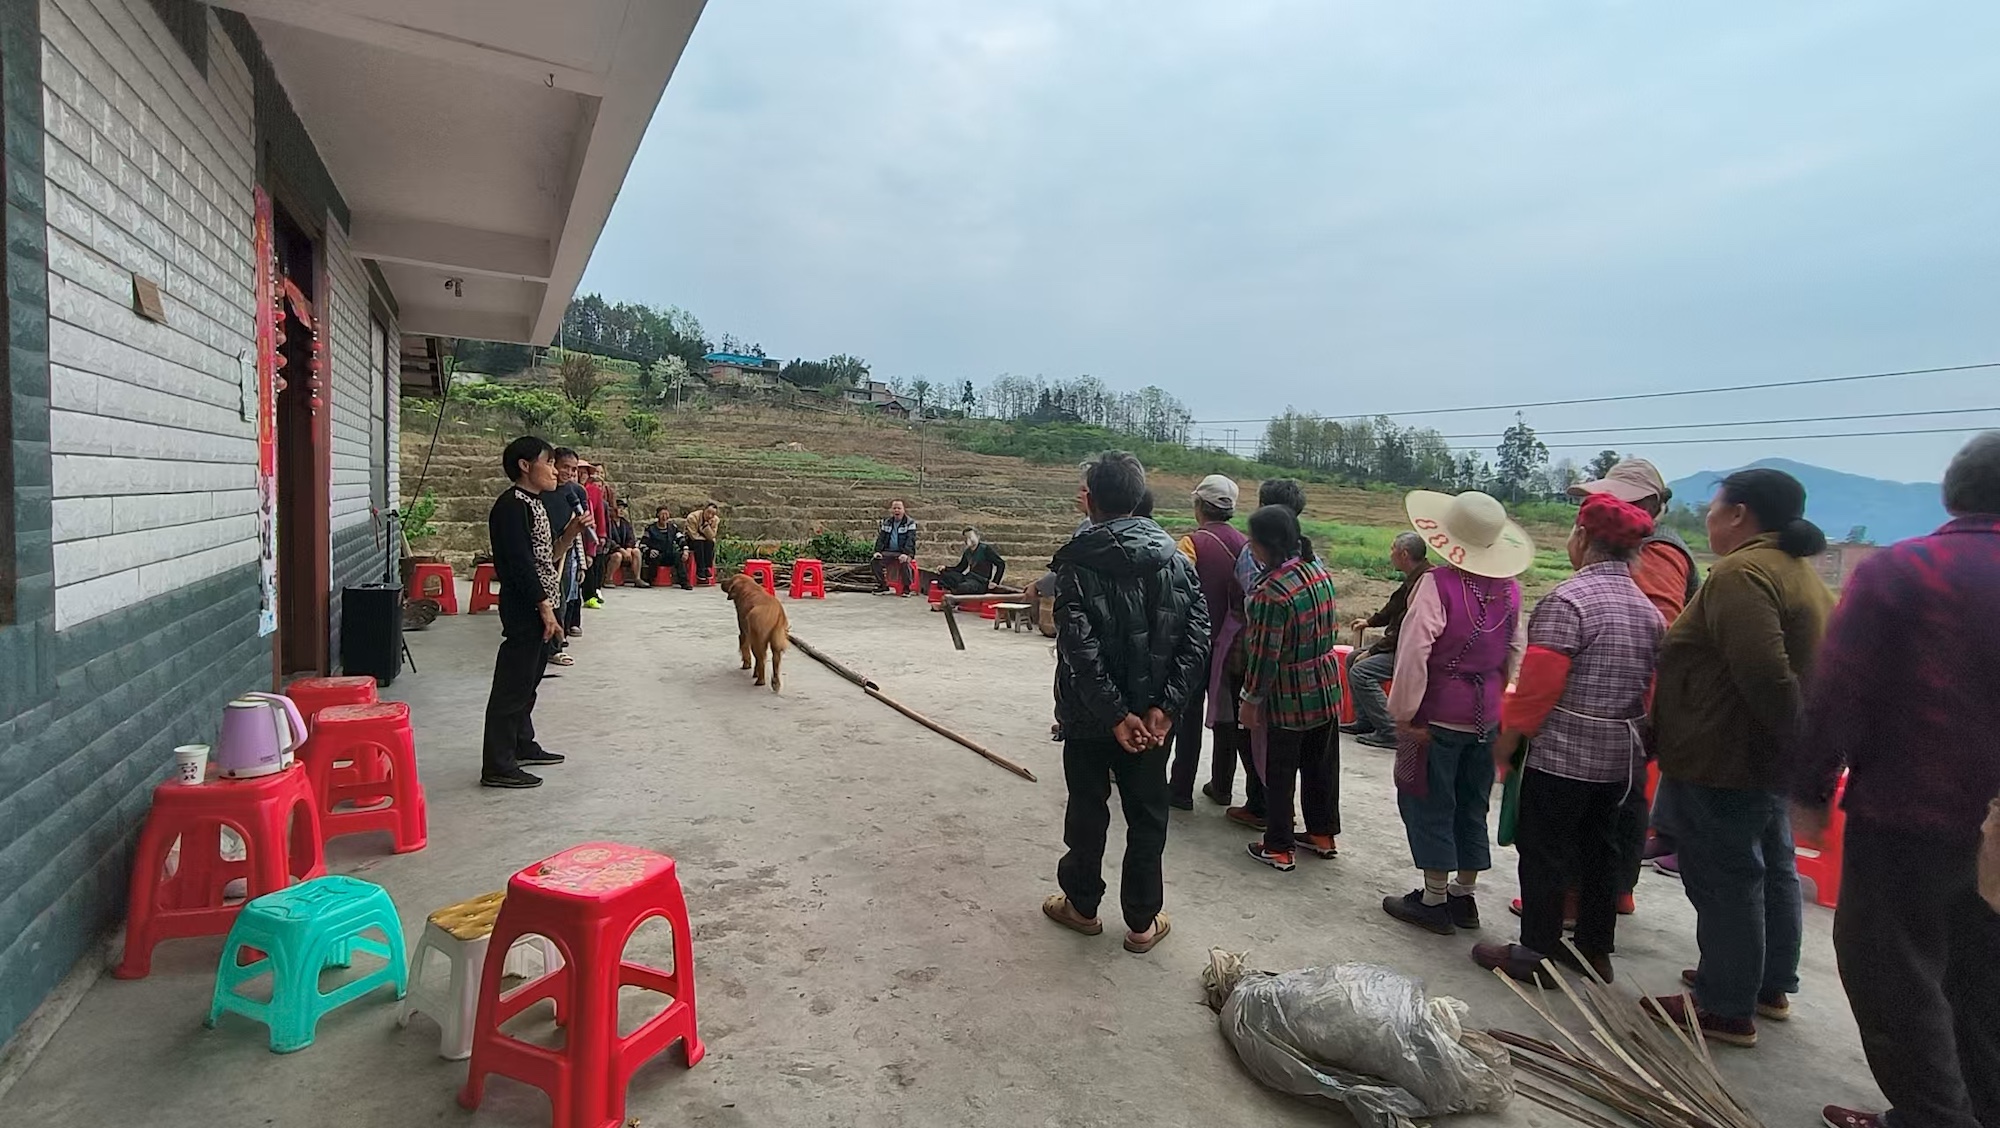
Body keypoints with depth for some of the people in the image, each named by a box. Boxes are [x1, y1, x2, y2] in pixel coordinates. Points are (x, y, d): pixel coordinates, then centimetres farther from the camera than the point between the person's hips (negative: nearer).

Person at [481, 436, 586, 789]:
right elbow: (520, 563, -21)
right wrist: (545, 608, -22)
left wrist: (572, 532, 5)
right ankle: (497, 766, 0)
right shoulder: (512, 505, -14)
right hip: (526, 610, -10)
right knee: (512, 686, -5)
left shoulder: (533, 504, 16)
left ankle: (522, 746, 31)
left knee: (528, 681, 19)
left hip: (540, 608, 10)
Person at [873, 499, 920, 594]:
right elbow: (881, 538, 12)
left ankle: (907, 587, -16)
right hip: (888, 552, 5)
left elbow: (910, 540, -12)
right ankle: (883, 586, -3)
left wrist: (906, 554, -28)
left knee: (904, 562, -36)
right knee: (876, 560, -20)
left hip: (903, 552, -4)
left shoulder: (910, 522, -1)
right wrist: (878, 551, -7)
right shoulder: (886, 522, 15)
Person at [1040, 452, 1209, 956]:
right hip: (1152, 714, 3)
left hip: (1089, 715, -3)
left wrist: (1115, 714, -16)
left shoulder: (1078, 563, -14)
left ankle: (1082, 904, 32)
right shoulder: (1172, 555, -2)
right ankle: (1142, 922, 25)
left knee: (1087, 811, 15)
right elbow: (1198, 634, -9)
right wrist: (1164, 706, -12)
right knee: (1147, 817, 14)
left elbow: (1080, 650, -22)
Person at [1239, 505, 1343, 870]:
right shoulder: (1320, 571, 0)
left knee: (1280, 772, 6)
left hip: (1290, 694, -7)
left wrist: (1251, 699, -10)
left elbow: (1265, 654, -20)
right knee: (1322, 764, 19)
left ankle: (1278, 848, 17)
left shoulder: (1272, 592, -24)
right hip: (1327, 685, 8)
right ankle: (1323, 834, 34)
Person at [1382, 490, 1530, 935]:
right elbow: (1516, 653, 8)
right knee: (1472, 805, 16)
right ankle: (1463, 896, 28)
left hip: (1438, 715, -6)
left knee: (1429, 804, 6)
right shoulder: (1509, 589, 1)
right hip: (1487, 718, 6)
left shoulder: (1438, 584, -19)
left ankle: (1434, 900, 14)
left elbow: (1414, 654, -21)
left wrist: (1402, 712, -11)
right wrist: (1500, 701, 17)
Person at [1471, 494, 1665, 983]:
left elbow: (1538, 683, -20)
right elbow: (1651, 686, 13)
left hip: (1562, 753, -8)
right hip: (1622, 756, 8)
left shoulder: (1567, 600, -17)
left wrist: (1510, 735, -9)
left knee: (1545, 852, 3)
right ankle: (1595, 949, 29)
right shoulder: (1648, 608, 8)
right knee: (1598, 850, 18)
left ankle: (1535, 953, 11)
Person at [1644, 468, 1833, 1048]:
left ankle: (1726, 1009, 12)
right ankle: (1772, 987, 36)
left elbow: (1765, 676, -29)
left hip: (1724, 762, -11)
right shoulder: (1802, 573, 13)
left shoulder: (1741, 574, -20)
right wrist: (1810, 754, 14)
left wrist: (1800, 743, -21)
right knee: (1772, 870, 20)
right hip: (1768, 761, 11)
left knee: (1724, 882, 0)